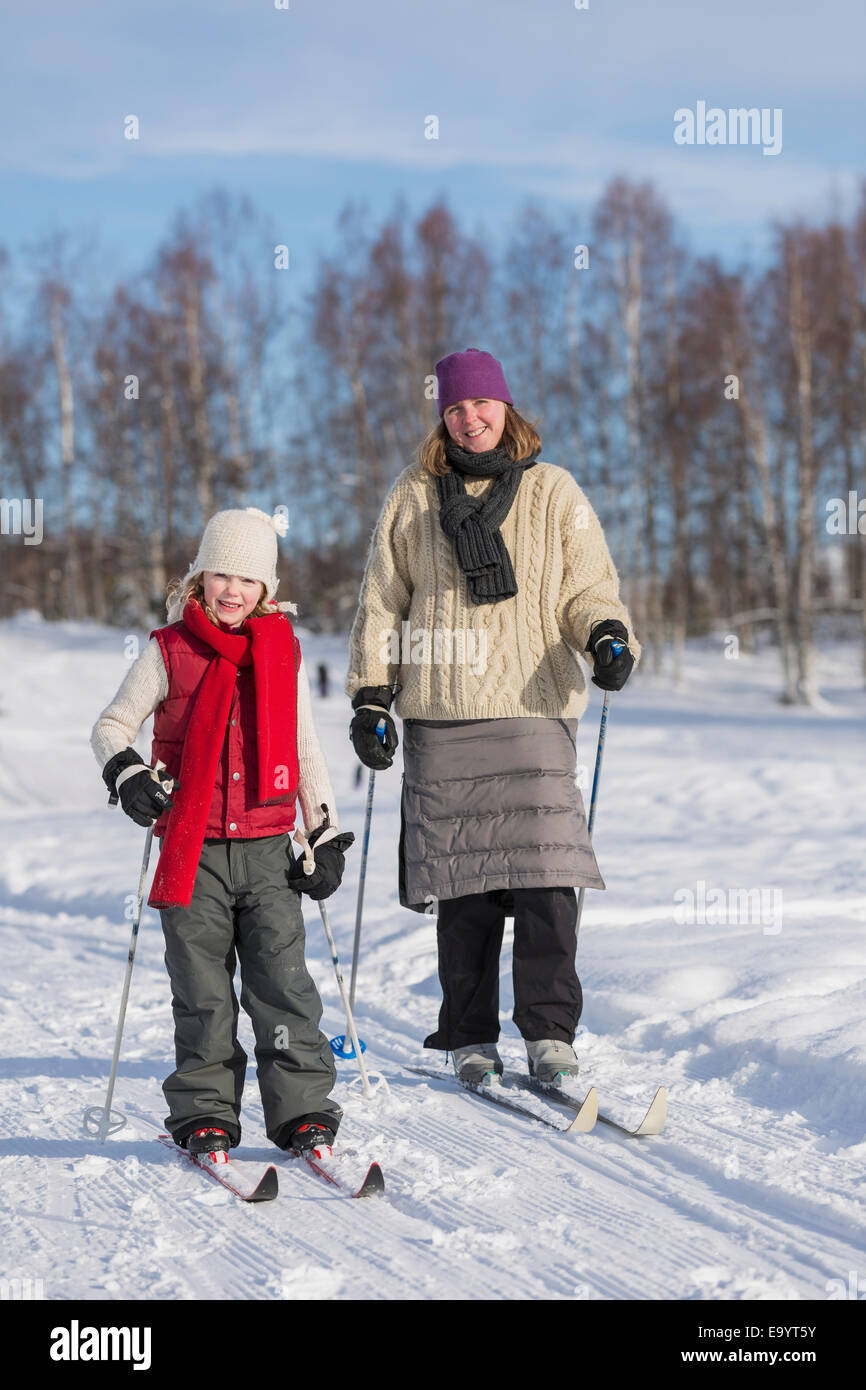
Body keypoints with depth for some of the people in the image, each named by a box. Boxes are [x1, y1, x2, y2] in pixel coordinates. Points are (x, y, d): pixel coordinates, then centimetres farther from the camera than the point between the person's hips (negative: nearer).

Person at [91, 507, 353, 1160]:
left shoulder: (285, 652, 8)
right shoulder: (169, 651, 2)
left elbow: (308, 755, 14)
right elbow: (112, 724, 8)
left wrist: (326, 838, 10)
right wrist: (128, 773, -12)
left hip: (268, 848, 1)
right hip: (194, 850, -1)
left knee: (284, 983, -3)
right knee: (202, 990, 3)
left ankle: (304, 1110, 4)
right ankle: (205, 1113, 14)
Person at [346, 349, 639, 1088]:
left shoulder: (553, 491, 10)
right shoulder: (413, 498, 12)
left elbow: (589, 590, 11)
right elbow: (381, 604, 15)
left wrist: (609, 636, -11)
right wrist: (371, 697, 8)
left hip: (534, 708, -1)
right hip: (440, 719, 1)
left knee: (545, 874, -11)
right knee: (460, 884, 0)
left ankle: (550, 1033, -2)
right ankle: (470, 1037, 11)